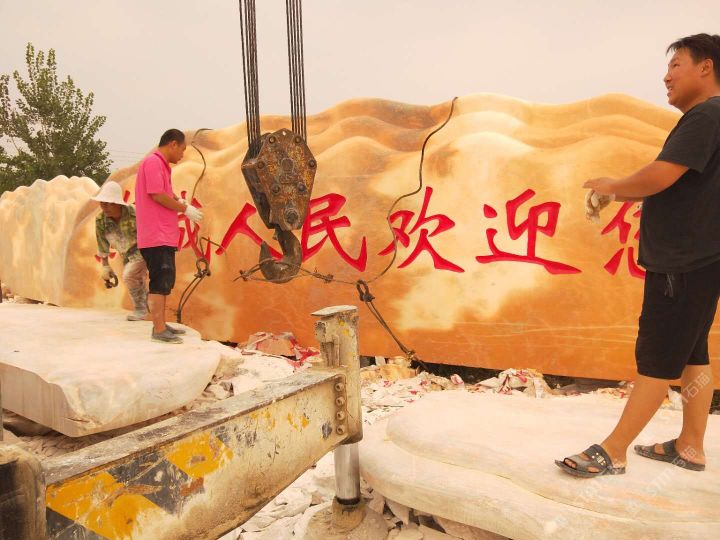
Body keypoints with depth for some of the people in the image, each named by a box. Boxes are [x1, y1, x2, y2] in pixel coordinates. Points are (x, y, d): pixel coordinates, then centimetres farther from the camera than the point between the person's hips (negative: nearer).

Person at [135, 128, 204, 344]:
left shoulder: (162, 165, 21)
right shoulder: (153, 162, -10)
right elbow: (157, 195, -18)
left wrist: (181, 203, 3)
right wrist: (185, 209, -9)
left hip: (165, 235, 10)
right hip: (156, 236, -10)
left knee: (164, 282, 14)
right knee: (160, 283, -8)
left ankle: (161, 325, 23)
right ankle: (159, 330, -3)